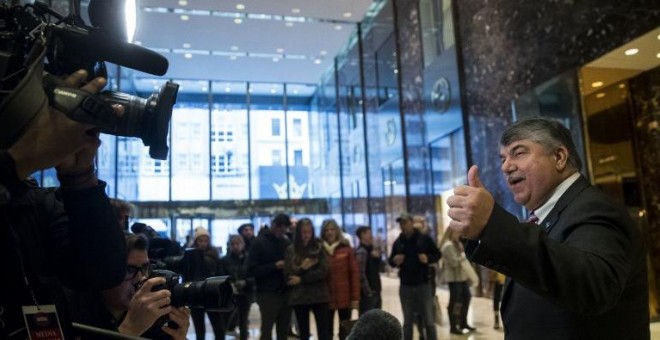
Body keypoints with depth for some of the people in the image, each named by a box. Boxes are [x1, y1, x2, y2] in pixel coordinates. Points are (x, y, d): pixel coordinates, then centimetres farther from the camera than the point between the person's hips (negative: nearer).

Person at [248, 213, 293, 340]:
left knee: (283, 330, 10)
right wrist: (274, 266, -16)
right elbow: (252, 269, -10)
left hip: (285, 292, 4)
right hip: (268, 293, -4)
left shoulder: (287, 242, 10)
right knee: (267, 329, -1)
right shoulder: (259, 243, -3)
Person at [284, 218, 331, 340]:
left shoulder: (319, 248, 2)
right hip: (299, 297, 1)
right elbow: (288, 275, -2)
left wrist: (301, 279, -11)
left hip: (319, 295, -1)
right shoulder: (291, 250, 2)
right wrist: (301, 269, -16)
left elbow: (323, 272, -8)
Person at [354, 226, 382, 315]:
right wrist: (368, 292, -19)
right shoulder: (361, 252, -16)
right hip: (367, 294, -10)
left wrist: (377, 257, 2)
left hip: (375, 291, 10)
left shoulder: (370, 250, 13)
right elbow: (361, 274, -21)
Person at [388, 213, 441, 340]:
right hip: (405, 286, 3)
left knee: (429, 321, 4)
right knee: (407, 322, 11)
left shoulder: (424, 239, -3)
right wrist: (394, 260, -11)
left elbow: (437, 254, 2)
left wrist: (428, 258, -18)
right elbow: (390, 260, 12)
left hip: (423, 285, -2)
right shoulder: (398, 242, 6)